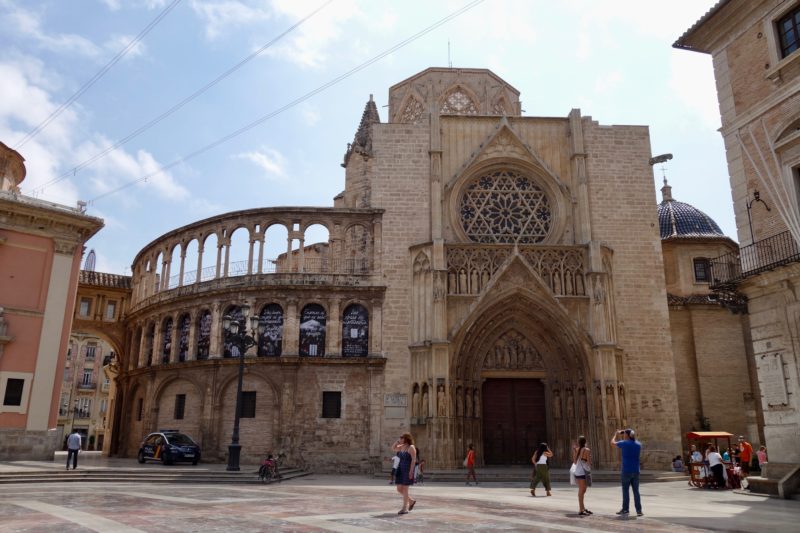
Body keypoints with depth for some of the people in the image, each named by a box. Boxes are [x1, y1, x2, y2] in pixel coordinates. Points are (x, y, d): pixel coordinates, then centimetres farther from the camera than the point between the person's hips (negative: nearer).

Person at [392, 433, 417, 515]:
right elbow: (393, 448, 18)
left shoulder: (411, 447, -13)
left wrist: (411, 471, -21)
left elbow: (414, 459, -16)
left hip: (408, 470, -9)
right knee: (399, 489, 7)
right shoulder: (402, 447, 12)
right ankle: (411, 501, 25)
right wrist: (398, 441, 6)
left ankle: (405, 508, 0)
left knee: (404, 489, -7)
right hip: (401, 469, 9)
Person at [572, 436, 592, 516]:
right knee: (582, 491, -3)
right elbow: (589, 462, -11)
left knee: (581, 491, 16)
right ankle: (581, 510, -2)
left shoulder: (576, 450, 5)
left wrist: (573, 451, 13)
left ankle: (582, 508, 24)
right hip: (583, 473, -6)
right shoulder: (587, 450, -10)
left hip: (577, 472, 6)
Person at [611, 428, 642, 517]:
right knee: (636, 491, 7)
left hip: (626, 471, -4)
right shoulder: (638, 444, 6)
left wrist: (616, 434, 24)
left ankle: (625, 509, 10)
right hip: (635, 471, 4)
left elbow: (612, 443, 7)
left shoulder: (624, 443, -9)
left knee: (625, 491, 5)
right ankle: (639, 510, 4)